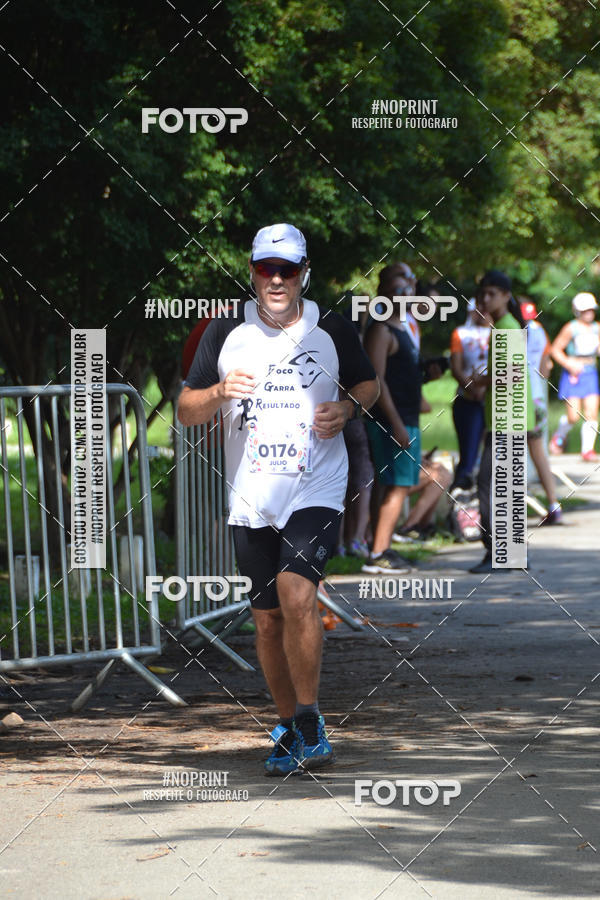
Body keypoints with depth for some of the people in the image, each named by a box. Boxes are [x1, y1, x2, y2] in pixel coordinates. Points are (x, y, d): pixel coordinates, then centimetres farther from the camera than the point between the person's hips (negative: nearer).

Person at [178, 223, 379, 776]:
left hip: (317, 488, -3)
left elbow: (369, 384, 16)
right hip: (251, 497, 3)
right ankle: (288, 729, 23)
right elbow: (187, 411, 6)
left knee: (297, 595, -22)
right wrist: (219, 393, -15)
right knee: (267, 618, 7)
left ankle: (310, 720, -10)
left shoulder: (332, 331, 0)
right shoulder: (225, 333, 3)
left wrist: (348, 407, -5)